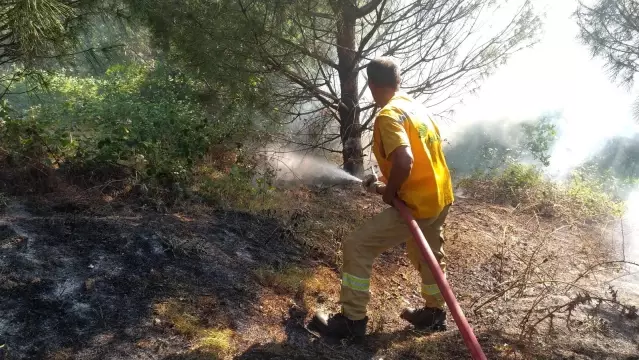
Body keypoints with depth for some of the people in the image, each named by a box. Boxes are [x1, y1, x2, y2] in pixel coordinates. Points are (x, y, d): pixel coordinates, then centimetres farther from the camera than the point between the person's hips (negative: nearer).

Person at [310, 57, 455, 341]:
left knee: (356, 248, -3)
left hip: (416, 204, -9)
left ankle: (352, 321, 7)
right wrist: (388, 184, 18)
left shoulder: (388, 115, -19)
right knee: (427, 253, 29)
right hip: (440, 197, 9)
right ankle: (435, 313, 47)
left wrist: (389, 192, -15)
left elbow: (404, 161, -33)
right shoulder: (416, 106, 10)